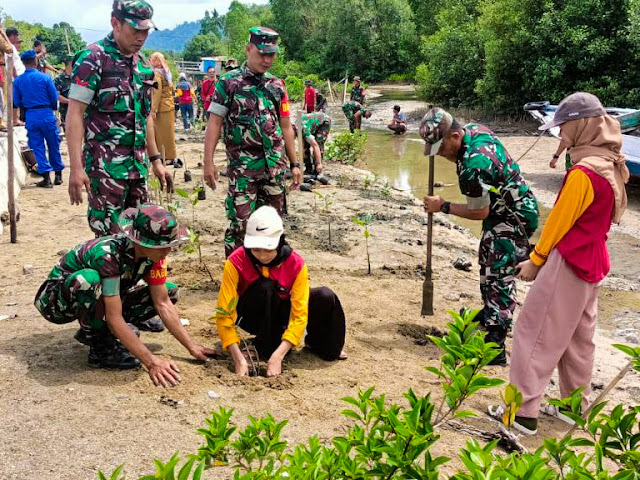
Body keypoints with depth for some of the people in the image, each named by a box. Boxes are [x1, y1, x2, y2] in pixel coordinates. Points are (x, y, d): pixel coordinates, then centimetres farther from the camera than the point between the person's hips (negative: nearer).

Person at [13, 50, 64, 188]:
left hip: (31, 116, 2)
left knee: (38, 148, 6)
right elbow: (55, 98, -3)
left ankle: (46, 178, 2)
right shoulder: (45, 78, -8)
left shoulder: (18, 81, -1)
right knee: (53, 146, 12)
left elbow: (17, 102, 3)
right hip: (47, 114, -2)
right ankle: (58, 175, 20)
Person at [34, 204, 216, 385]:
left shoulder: (154, 253, -16)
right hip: (56, 299, -7)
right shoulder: (108, 254, -36)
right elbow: (114, 317, -37)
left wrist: (191, 346, -15)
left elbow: (163, 303, -10)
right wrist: (151, 362, -38)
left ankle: (93, 330, 0)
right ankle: (101, 347, -16)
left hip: (97, 299, 7)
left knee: (169, 292, -5)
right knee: (88, 280, -41)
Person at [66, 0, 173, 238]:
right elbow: (74, 114, -12)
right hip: (105, 165, -7)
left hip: (137, 164, 7)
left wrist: (155, 160, 18)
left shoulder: (141, 63, 13)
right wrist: (76, 168, -20)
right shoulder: (93, 58, -8)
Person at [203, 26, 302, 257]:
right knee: (240, 224, -6)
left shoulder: (277, 86, 12)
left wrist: (294, 164, 13)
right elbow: (214, 123, -4)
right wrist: (208, 162, -10)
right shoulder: (229, 83, -1)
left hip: (275, 167, 5)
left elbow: (286, 127, 16)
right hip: (242, 167, -4)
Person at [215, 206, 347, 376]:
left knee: (325, 296, -25)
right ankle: (265, 347, -18)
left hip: (282, 314, 2)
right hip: (253, 317, -2)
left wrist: (277, 357, -37)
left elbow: (299, 316, -27)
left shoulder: (296, 263, -25)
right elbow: (224, 313, -29)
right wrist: (239, 359, -39)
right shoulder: (236, 262, -27)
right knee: (264, 287, -35)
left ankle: (316, 343, 4)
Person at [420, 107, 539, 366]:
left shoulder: (474, 165, -33)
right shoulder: (474, 129, -5)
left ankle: (495, 346, -16)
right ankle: (491, 313, 44)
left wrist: (443, 206, -12)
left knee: (498, 277, -14)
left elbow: (479, 212, -22)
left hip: (512, 220, -10)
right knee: (488, 264, 24)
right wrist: (447, 153, 0)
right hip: (504, 211, 10)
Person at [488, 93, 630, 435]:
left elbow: (559, 221, -15)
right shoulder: (611, 166, 6)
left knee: (534, 334, -2)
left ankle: (523, 412, 1)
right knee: (578, 339, 18)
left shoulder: (583, 173, -22)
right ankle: (575, 406, 29)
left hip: (568, 263, -9)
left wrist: (535, 260, -2)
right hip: (593, 263, 9)